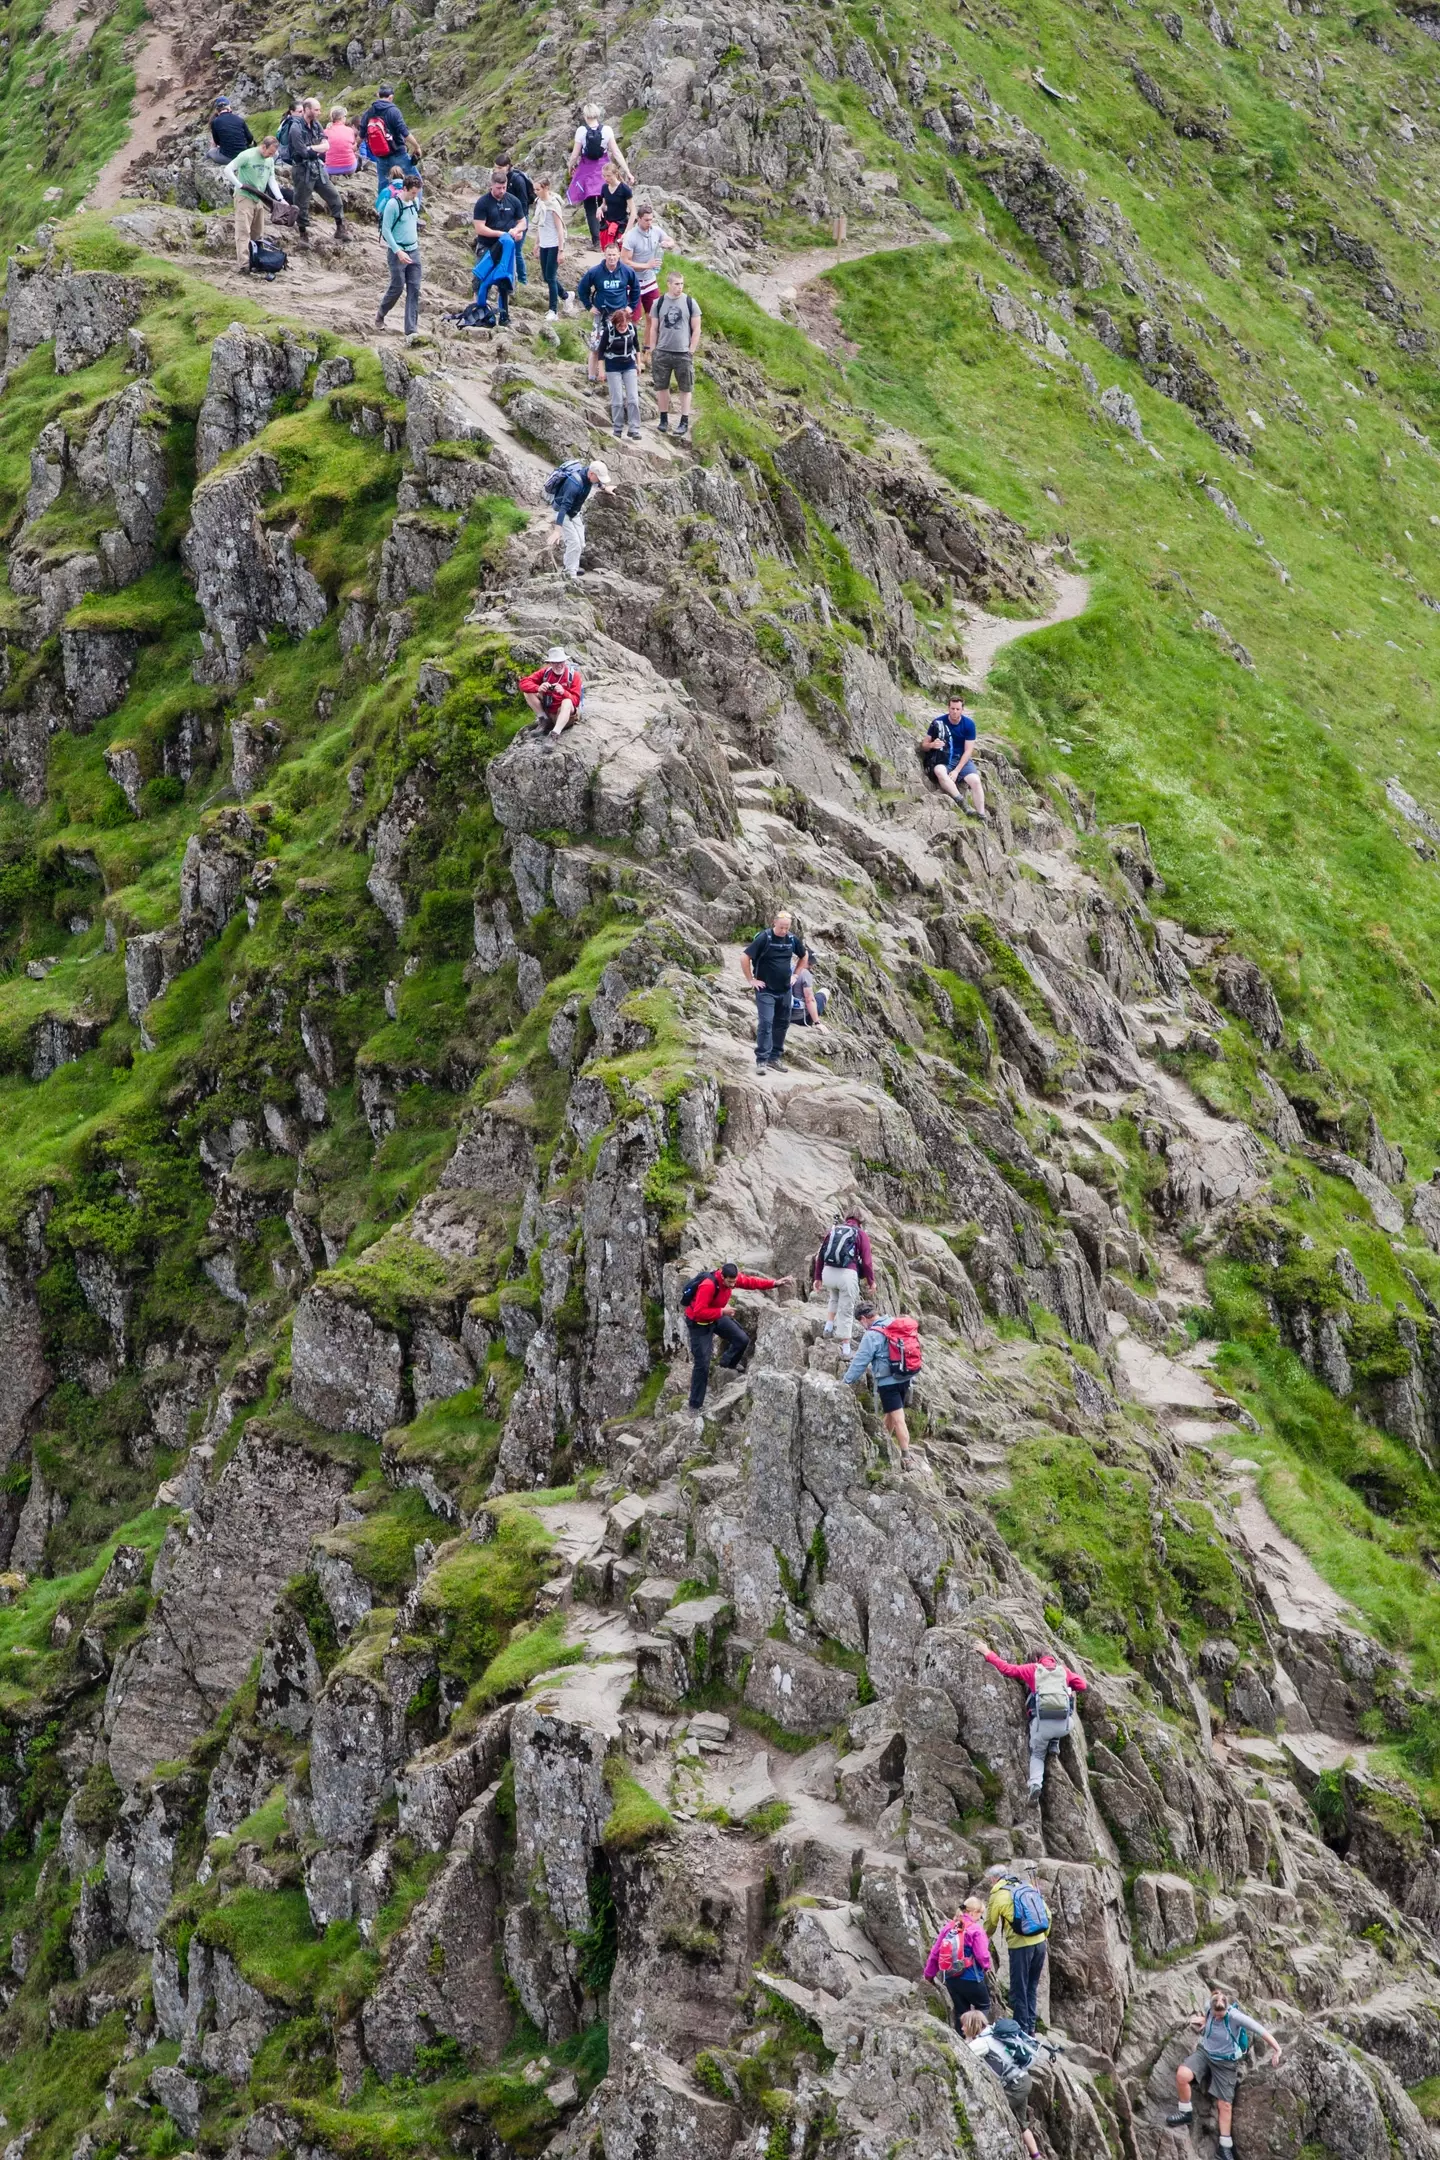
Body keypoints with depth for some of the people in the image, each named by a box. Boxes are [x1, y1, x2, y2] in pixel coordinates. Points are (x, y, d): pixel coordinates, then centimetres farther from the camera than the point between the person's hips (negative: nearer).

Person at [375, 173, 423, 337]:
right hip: (398, 252, -6)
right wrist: (398, 251, -20)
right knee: (397, 287, -2)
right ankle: (380, 315, 25)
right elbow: (386, 230, -15)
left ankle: (411, 330, 1)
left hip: (414, 250, 6)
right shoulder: (393, 204, -15)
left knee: (414, 289, 0)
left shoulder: (415, 202, 6)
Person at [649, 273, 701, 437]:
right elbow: (654, 329, 9)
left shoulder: (690, 303, -1)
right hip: (662, 353, 2)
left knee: (685, 388, 1)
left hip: (683, 353, -2)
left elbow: (696, 329, 1)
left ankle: (684, 422, 8)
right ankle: (664, 419, 18)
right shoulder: (659, 303, 4)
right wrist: (652, 351, 4)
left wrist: (691, 351, -5)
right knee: (661, 386, 6)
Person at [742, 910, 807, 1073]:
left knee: (782, 1024, 10)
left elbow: (804, 955, 23)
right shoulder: (764, 938, -14)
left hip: (784, 990, 6)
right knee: (766, 1023, -13)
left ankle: (775, 1057, 20)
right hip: (766, 990, -6)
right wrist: (751, 980, -12)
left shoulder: (792, 940, 3)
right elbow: (744, 958, -15)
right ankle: (761, 1060, -13)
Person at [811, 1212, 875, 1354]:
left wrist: (817, 1277, 21)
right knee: (846, 1310, 6)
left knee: (834, 1297, 36)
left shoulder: (832, 1230, 16)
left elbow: (820, 1255, 15)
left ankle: (829, 1324, 23)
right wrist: (871, 1281, 11)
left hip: (828, 1272, 4)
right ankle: (845, 1346, 9)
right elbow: (867, 1260, 1)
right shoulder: (860, 1234, 5)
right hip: (848, 1273, -4)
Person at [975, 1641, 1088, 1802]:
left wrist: (988, 1654, 21)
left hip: (1042, 1721, -1)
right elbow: (1082, 1685, 17)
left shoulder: (1033, 1669, 14)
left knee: (1037, 1755, 20)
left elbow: (1006, 1668, 11)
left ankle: (1036, 1783, -7)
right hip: (1063, 1724, 1)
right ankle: (1054, 1745, 21)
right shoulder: (1064, 1671, 18)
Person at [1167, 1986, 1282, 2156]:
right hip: (1205, 2052, 3)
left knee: (1225, 2104, 3)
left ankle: (1226, 2146, 18)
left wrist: (1276, 2049, -31)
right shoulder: (1208, 2008, -15)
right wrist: (1201, 2022, -9)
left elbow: (1260, 2030, -29)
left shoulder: (1235, 2016, -31)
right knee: (1182, 2075, -24)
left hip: (1225, 2062, -3)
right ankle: (1186, 2113, -1)